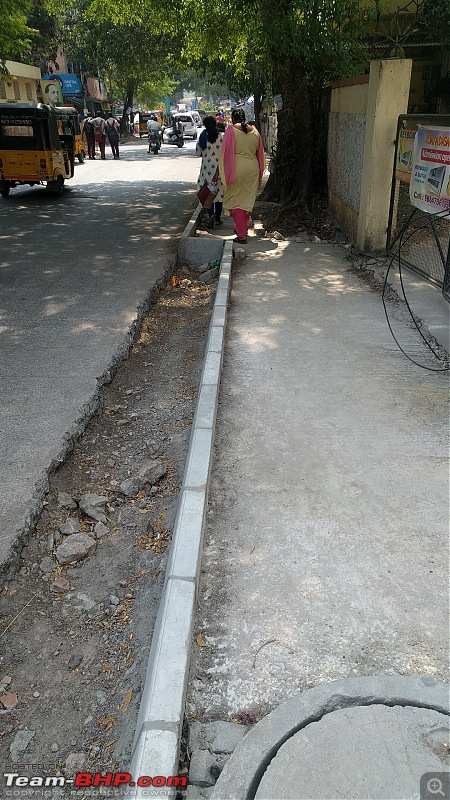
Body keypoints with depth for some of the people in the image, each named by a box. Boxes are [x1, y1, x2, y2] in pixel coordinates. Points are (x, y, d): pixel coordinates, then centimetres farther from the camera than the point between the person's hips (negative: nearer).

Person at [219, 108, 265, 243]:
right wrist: (259, 174, 24)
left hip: (236, 169, -5)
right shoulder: (254, 132, 7)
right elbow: (259, 153, 14)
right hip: (253, 169, 5)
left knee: (235, 201, 3)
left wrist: (222, 172, -2)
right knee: (247, 200, 18)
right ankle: (243, 229, 32)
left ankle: (241, 235, -5)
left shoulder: (231, 130, -7)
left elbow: (225, 153, -9)